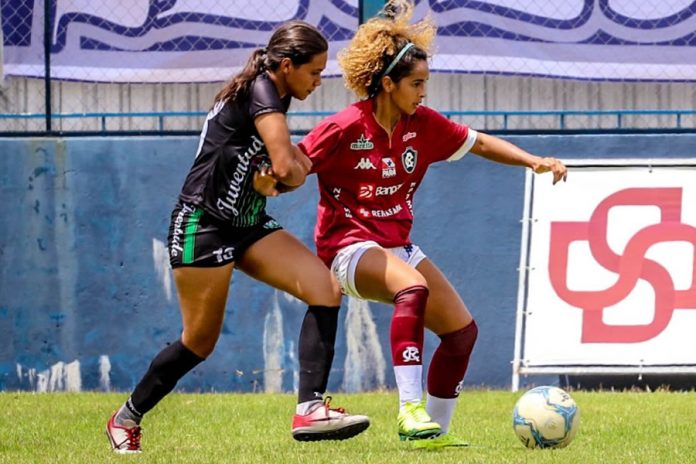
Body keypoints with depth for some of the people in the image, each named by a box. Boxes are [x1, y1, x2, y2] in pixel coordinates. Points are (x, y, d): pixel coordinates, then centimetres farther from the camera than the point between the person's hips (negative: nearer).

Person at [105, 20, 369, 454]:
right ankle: (126, 419, 21)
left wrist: (276, 177, -11)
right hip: (203, 223, -9)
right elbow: (286, 167, -25)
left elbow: (296, 164, 12)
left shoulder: (275, 97, 13)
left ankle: (310, 409, -16)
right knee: (201, 341, 0)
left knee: (327, 288, -10)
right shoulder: (260, 92, -16)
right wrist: (293, 174, -1)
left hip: (249, 224, 9)